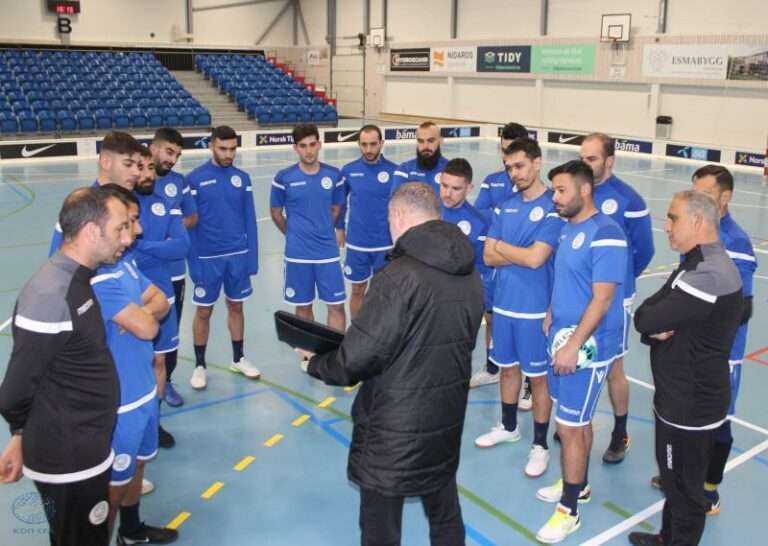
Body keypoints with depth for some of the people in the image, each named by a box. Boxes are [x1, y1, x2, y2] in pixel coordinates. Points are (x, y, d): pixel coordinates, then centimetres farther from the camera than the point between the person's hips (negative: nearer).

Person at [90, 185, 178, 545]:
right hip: (118, 401, -9)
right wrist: (144, 315, -6)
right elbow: (147, 328, -28)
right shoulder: (99, 277, -28)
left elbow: (161, 301, 5)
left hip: (143, 388, 9)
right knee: (113, 483, 9)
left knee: (136, 465, 27)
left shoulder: (125, 262, 3)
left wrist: (141, 312, -16)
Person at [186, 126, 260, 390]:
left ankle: (238, 358, 29)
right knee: (203, 311, 7)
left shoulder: (242, 178, 2)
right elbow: (190, 224, -7)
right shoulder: (195, 179, -7)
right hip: (208, 258, -3)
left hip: (238, 256, 3)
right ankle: (200, 365, 21)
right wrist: (193, 262, -10)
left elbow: (250, 220, 4)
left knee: (236, 306, 14)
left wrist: (252, 258, 0)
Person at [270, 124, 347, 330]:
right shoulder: (284, 178, -6)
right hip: (298, 254, -1)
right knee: (303, 306, 10)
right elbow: (276, 213, 6)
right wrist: (294, 235, 12)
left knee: (336, 305, 2)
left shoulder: (334, 175, 0)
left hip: (328, 252, 1)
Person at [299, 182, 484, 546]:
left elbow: (355, 361, -22)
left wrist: (315, 362, -2)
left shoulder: (398, 278, -23)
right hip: (447, 426, 7)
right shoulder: (470, 276, 0)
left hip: (392, 436, -7)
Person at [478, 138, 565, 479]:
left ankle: (540, 445, 20)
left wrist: (502, 247, -7)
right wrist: (521, 255, -14)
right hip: (504, 303, 6)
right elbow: (489, 257, 1)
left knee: (538, 377, 6)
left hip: (534, 308, -6)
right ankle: (508, 427, 39)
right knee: (507, 368, 20)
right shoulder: (506, 207, 5)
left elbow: (536, 258, -22)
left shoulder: (553, 208, -13)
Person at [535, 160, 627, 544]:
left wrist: (573, 346, -21)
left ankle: (569, 510, 14)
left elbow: (602, 299, -21)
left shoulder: (605, 234, -19)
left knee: (569, 427, 0)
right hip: (563, 340, 8)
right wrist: (551, 316, 11)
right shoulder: (568, 228, 7)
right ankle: (578, 484, 38)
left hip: (587, 346, -8)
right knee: (578, 421, 21)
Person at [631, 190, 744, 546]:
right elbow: (648, 315, 7)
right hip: (681, 397, 10)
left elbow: (645, 319, -28)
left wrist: (653, 321, -6)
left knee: (685, 486, 8)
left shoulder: (708, 275, -26)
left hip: (692, 405, -10)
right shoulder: (700, 263, 9)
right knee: (674, 477, 25)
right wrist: (658, 327, -14)